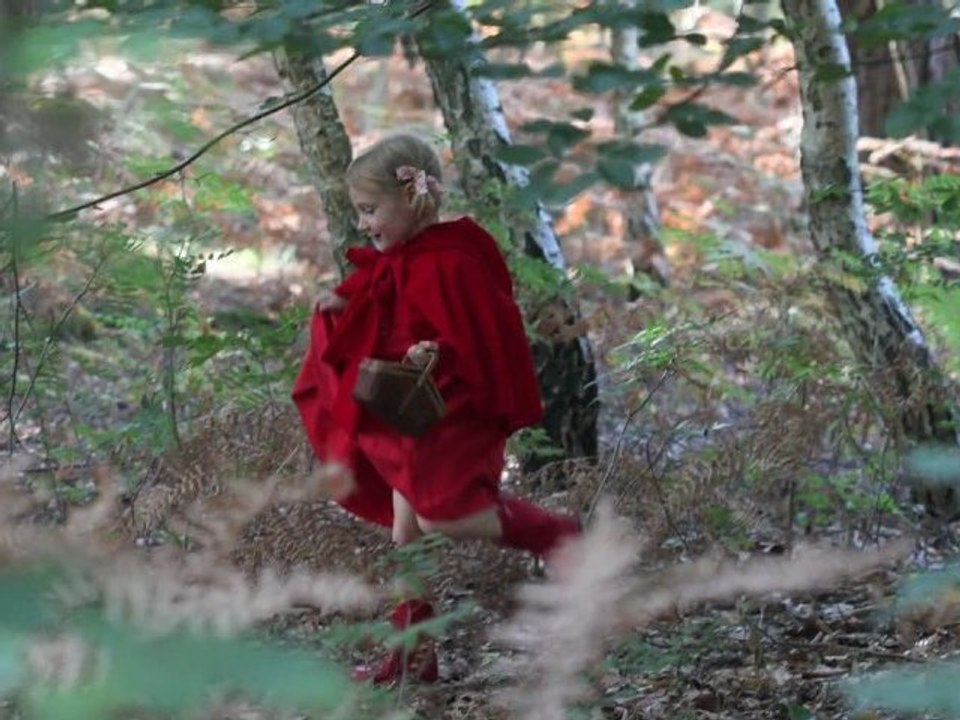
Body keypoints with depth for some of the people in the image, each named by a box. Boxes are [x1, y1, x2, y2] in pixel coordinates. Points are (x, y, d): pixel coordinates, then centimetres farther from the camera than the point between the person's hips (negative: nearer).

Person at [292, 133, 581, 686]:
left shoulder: (452, 263, -19)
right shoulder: (399, 263, 11)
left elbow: (484, 343, -19)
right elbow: (386, 330, 24)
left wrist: (439, 355, -35)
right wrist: (343, 310, 8)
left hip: (453, 417, -10)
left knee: (441, 517, -21)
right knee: (406, 531, 9)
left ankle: (556, 533, -1)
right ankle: (414, 655, 15)